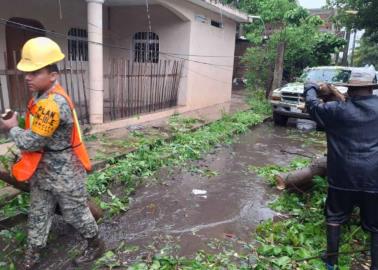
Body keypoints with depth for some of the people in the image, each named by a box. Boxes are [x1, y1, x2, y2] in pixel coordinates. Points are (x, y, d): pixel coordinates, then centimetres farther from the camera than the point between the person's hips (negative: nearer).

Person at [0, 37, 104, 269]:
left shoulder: (54, 103, -30)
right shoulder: (43, 95, 3)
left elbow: (31, 142, -24)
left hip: (63, 172, -9)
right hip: (43, 170, 9)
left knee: (75, 213, 11)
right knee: (38, 215, 20)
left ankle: (96, 245, 34)